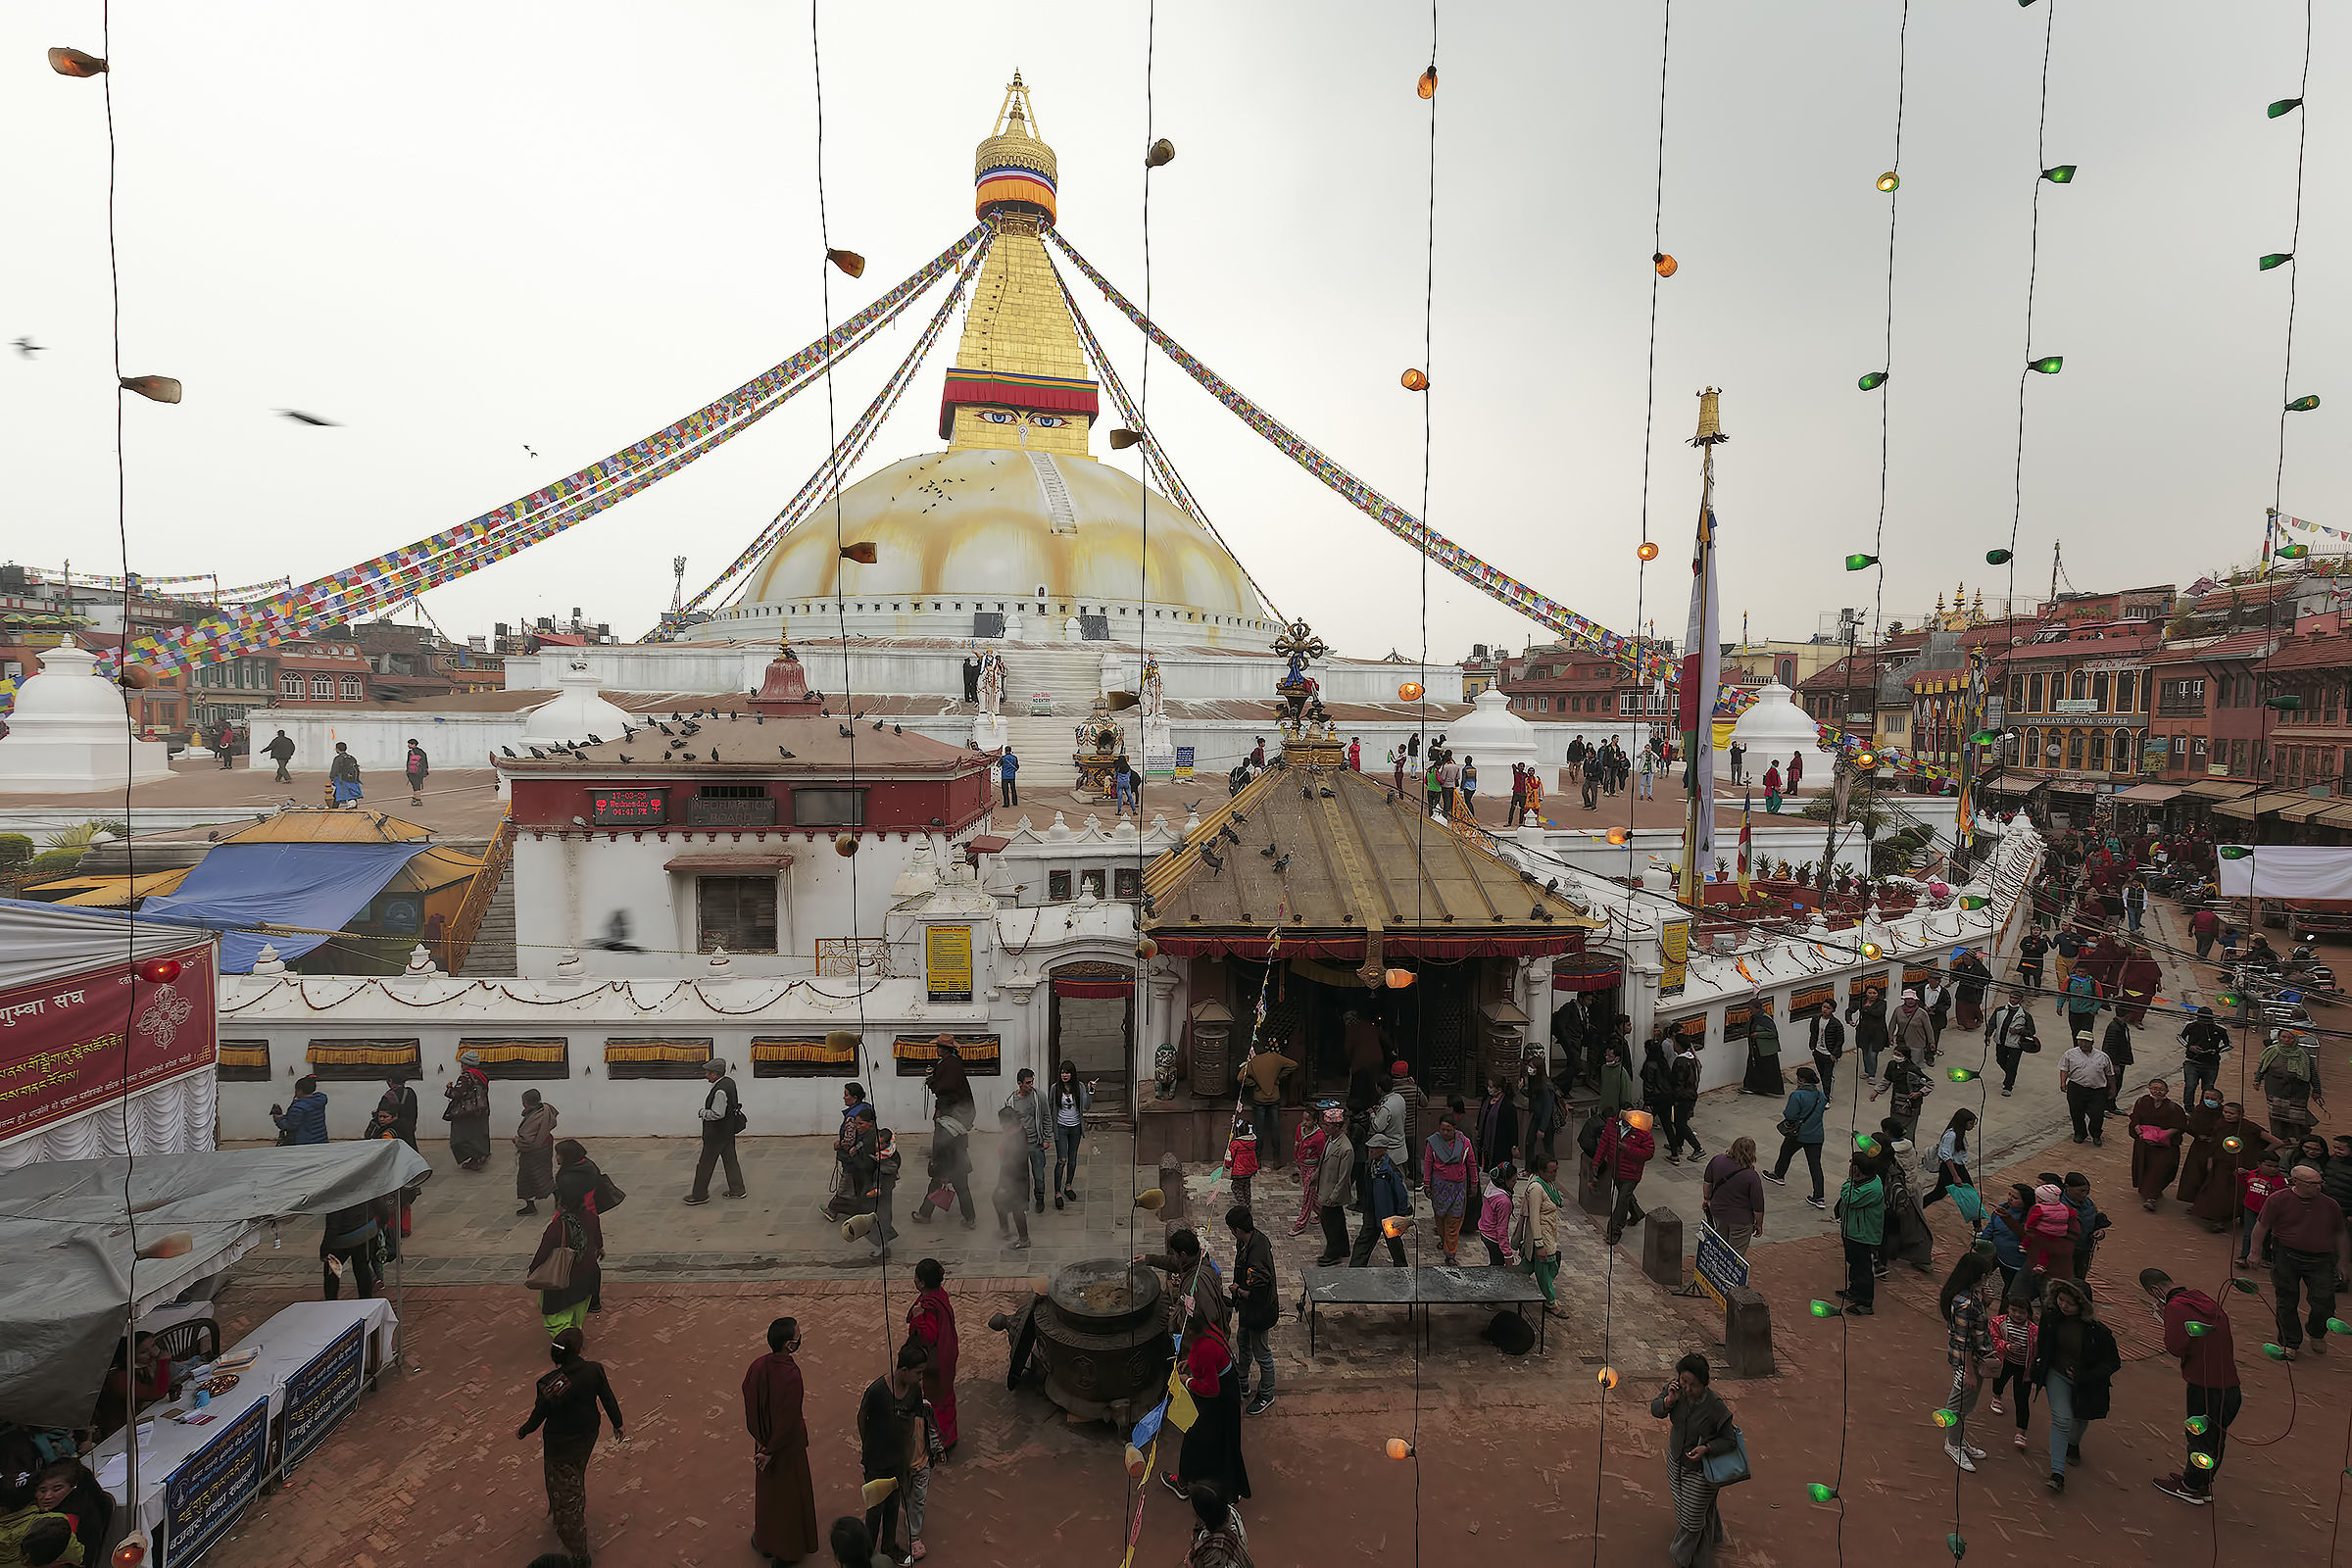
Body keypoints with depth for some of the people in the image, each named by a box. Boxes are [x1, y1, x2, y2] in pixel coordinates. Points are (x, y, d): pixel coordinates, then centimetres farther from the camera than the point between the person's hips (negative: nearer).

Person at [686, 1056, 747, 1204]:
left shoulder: (720, 1091, -27)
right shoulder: (729, 1082, 3)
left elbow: (717, 1114, -27)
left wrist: (702, 1112, -11)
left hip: (716, 1132, -10)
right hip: (728, 1130, 10)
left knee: (706, 1163, 5)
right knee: (730, 1159, 17)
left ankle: (700, 1195, 16)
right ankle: (737, 1189, 25)